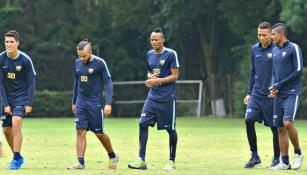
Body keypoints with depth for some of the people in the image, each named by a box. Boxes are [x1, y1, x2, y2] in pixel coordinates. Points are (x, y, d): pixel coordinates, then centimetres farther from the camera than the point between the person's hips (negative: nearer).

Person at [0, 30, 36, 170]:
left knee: (16, 123, -22)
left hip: (21, 96, -4)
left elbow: (31, 82, -7)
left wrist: (29, 104, -12)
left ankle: (16, 159, -16)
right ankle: (19, 157, 24)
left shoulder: (25, 60, -13)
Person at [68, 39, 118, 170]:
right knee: (80, 132, -6)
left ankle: (112, 156, 25)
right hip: (81, 103, 4)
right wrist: (74, 102, 22)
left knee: (99, 133, 3)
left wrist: (108, 104, -15)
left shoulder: (99, 63, -10)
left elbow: (108, 83, -9)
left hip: (95, 104, -4)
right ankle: (80, 162, -6)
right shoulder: (77, 63, 6)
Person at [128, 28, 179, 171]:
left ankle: (172, 161, 15)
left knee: (170, 129, 3)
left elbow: (175, 76, -10)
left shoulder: (171, 54, -8)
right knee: (143, 124, -7)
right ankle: (141, 160, -7)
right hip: (152, 96, 6)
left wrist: (158, 80, -18)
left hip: (167, 98, -6)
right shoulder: (150, 54, 11)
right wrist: (150, 77, 1)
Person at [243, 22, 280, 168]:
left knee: (275, 126, 2)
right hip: (256, 94, 5)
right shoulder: (254, 49, 11)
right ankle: (254, 156, 0)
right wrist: (249, 93, 15)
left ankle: (276, 158, 14)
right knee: (249, 121, -10)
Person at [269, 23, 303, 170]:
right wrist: (273, 86, 2)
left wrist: (280, 84, -12)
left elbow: (299, 71, -11)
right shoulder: (275, 50, 16)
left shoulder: (293, 48, -6)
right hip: (279, 95, 7)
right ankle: (285, 162, 6)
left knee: (287, 122, -21)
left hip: (292, 93, -7)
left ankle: (298, 153, -3)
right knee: (280, 128, 3)